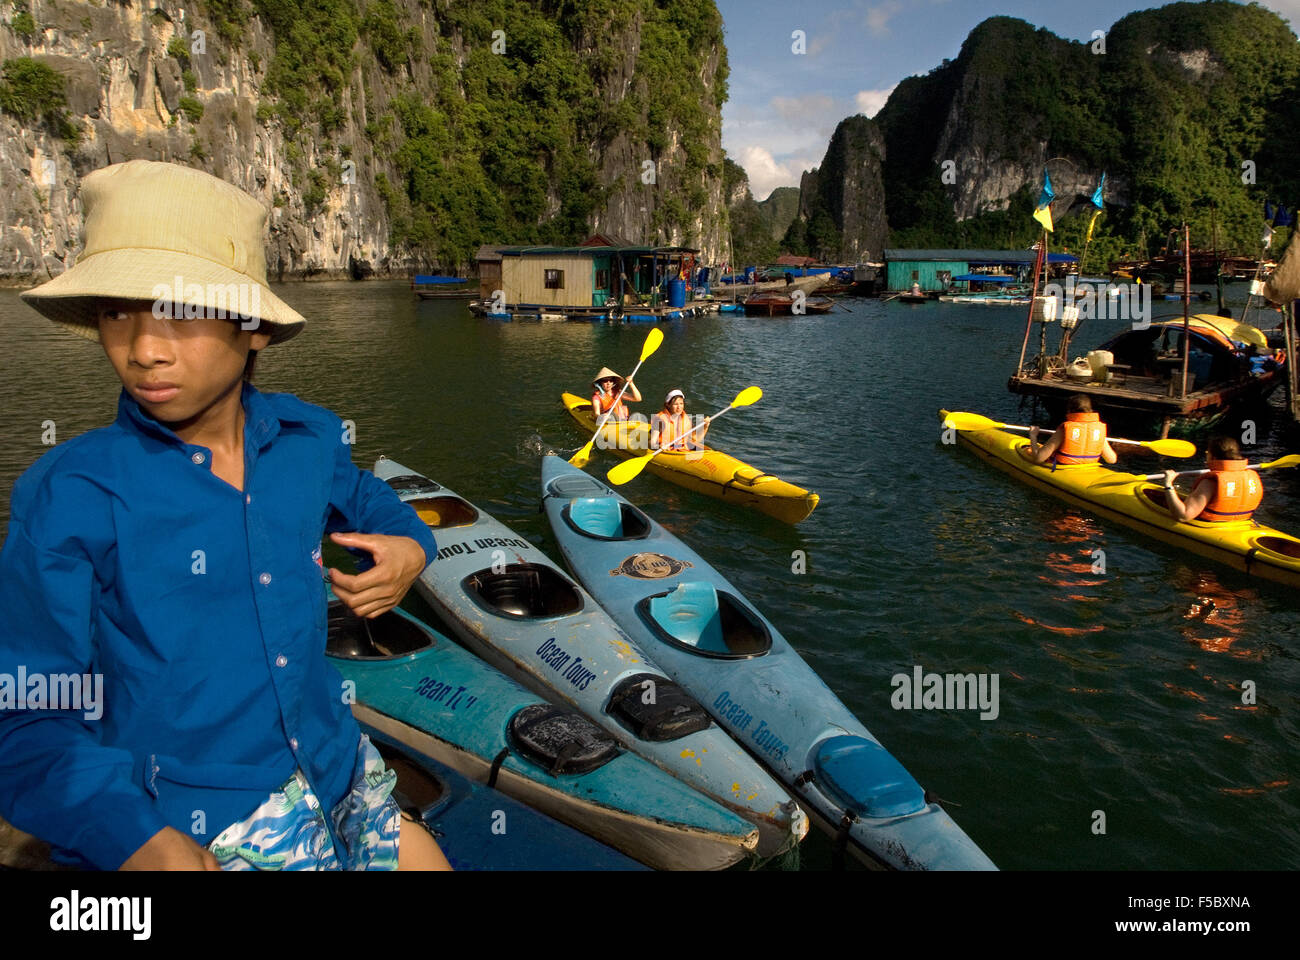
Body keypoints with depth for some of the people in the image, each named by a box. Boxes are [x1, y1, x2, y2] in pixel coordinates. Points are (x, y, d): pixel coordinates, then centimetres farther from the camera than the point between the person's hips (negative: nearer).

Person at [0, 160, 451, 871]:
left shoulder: (310, 439, -2)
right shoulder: (70, 497, -14)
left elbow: (364, 503, 21)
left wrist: (408, 546, 0)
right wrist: (137, 840, -26)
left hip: (340, 779, 4)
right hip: (178, 834, -4)